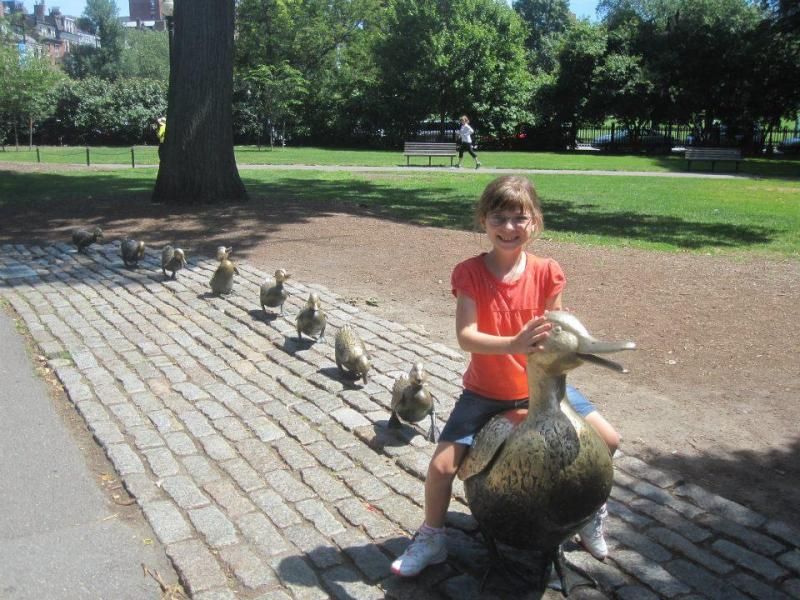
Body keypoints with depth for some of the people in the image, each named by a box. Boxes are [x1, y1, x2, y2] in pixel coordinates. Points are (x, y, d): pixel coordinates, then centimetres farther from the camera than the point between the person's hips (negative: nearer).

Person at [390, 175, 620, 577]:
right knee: (442, 465, -12)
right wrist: (514, 344, -44)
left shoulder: (546, 272, -10)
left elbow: (553, 333, -1)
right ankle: (431, 539, 17)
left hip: (540, 386, 3)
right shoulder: (470, 273, -17)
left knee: (608, 441, -2)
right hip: (485, 393, -2)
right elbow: (466, 337, -29)